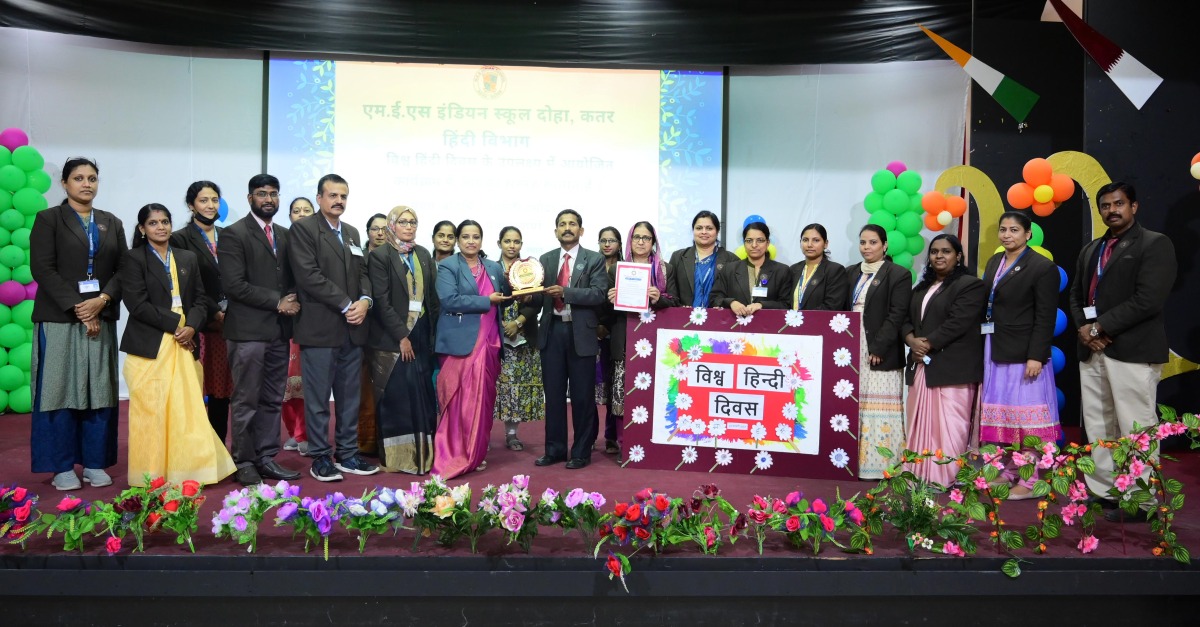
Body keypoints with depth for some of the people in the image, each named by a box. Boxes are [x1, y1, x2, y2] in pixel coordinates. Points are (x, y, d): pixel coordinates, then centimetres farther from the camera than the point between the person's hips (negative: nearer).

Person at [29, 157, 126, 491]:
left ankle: (94, 463, 11)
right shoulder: (48, 219, 2)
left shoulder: (112, 223, 13)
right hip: (59, 319, -3)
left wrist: (102, 300, -11)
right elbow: (42, 269, -7)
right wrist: (77, 308, -14)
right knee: (60, 389, 0)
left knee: (99, 390, 4)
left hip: (101, 317, 3)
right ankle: (62, 467, 8)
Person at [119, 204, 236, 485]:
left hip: (184, 344, 4)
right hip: (149, 346, -4)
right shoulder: (133, 258, 2)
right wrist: (175, 324, -12)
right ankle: (151, 475, 7)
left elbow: (201, 298, 10)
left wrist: (191, 326, -8)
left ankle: (186, 470, 10)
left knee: (187, 408, 2)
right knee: (151, 410, -2)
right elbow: (137, 303, -8)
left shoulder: (188, 258, 15)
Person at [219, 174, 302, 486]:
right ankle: (244, 463, 11)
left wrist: (293, 300, -4)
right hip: (248, 331, -6)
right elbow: (233, 284, -13)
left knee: (273, 400, 10)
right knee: (246, 402, 1)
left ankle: (266, 458, 19)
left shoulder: (285, 235, 15)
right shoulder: (234, 234, -5)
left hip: (279, 330, 6)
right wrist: (277, 302, -14)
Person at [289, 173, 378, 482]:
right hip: (320, 327, -6)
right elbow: (309, 275, -13)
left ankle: (347, 454, 19)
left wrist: (364, 300, -4)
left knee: (350, 397, 10)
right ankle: (320, 458, 10)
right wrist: (345, 305, -14)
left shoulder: (352, 233, 19)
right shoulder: (303, 229, -3)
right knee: (318, 398, 0)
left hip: (352, 328, 7)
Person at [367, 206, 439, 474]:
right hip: (392, 338, -5)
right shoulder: (379, 256, -4)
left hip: (421, 334, 5)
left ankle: (422, 451, 10)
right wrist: (402, 336, -13)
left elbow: (432, 296, 13)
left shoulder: (423, 255, 13)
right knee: (397, 395, -3)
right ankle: (397, 456, 5)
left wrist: (432, 331, 5)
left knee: (422, 394, 3)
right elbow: (381, 301, -10)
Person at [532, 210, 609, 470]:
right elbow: (540, 297, 7)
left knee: (582, 395, 4)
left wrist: (565, 292, -20)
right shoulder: (545, 259, 12)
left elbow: (599, 293, -12)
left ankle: (581, 452, 15)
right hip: (552, 331, 3)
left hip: (580, 332, -3)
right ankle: (555, 449, 20)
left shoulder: (594, 259, 1)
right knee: (553, 393, 9)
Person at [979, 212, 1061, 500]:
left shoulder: (1043, 268, -10)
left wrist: (1036, 356, -19)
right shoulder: (995, 262, 11)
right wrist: (986, 348, 6)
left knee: (1027, 417, 0)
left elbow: (1045, 318, -14)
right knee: (1003, 415, 14)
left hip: (1024, 354, -7)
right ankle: (1008, 472, 26)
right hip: (995, 353, 7)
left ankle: (1031, 481, 9)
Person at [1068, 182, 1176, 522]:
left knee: (1135, 429, -3)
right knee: (1097, 427, 11)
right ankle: (1102, 491, 20)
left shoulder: (1155, 244, -3)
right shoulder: (1090, 250, 19)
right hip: (1092, 350, 7)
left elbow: (1149, 300, -15)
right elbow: (1076, 294, 16)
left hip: (1133, 350, -7)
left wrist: (1100, 326, -13)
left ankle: (1141, 502, 7)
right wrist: (1083, 328, -4)